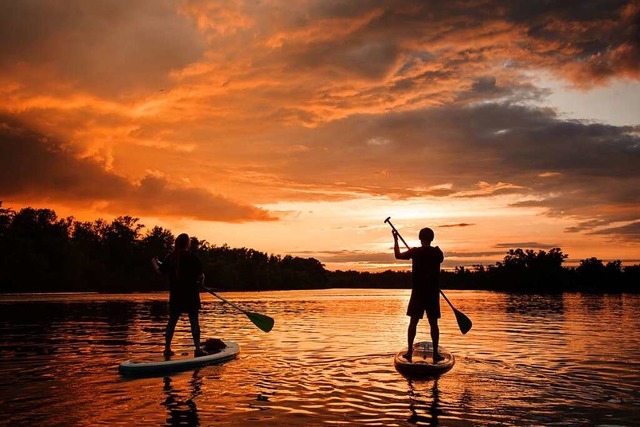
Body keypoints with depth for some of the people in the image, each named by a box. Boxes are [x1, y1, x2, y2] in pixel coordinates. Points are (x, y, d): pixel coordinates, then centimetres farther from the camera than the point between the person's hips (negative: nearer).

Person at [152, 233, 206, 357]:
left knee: (172, 321, 13)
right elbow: (200, 275, -12)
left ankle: (167, 348, 17)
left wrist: (154, 263, 29)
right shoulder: (192, 257, -11)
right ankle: (198, 349, -2)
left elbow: (160, 271, 10)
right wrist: (201, 280, 11)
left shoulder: (170, 257, 1)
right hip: (191, 296, -4)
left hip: (175, 295, 4)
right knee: (194, 322, 0)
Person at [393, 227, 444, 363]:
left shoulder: (415, 252, -7)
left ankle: (409, 351, 9)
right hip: (433, 293, 1)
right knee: (433, 323, 7)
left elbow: (398, 255, 7)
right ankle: (435, 353, 7)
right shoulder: (437, 253, -4)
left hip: (418, 293, -1)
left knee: (413, 322, 8)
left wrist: (396, 240, 20)